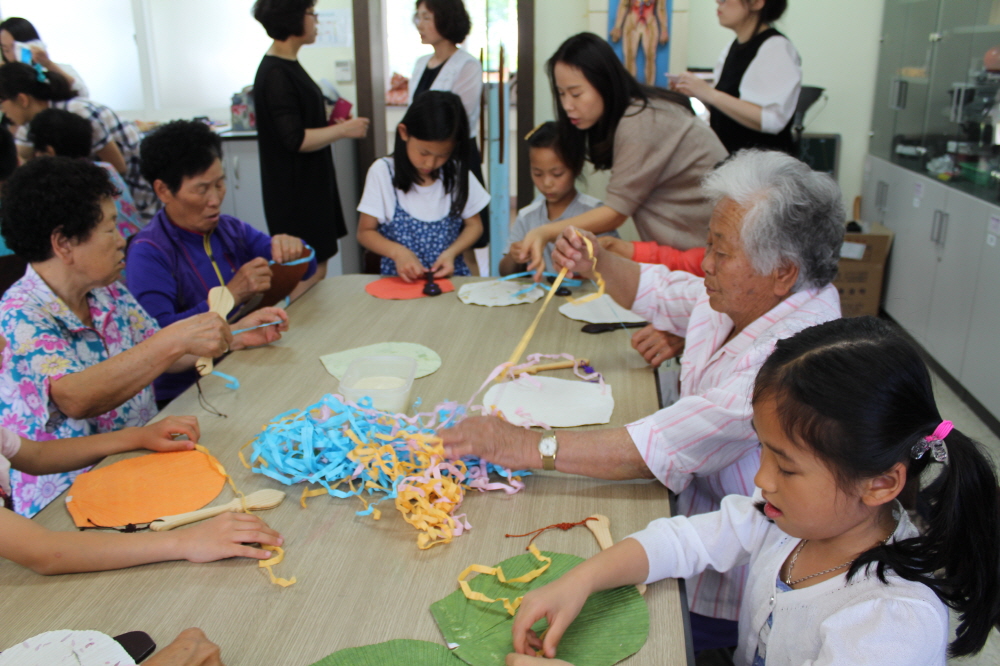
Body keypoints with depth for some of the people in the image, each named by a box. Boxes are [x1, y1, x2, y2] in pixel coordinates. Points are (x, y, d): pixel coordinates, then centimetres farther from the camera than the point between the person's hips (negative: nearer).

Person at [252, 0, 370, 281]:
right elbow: (296, 140, -23)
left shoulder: (288, 66, 12)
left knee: (316, 270, 14)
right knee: (312, 275, -4)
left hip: (312, 183, 10)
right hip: (296, 192, -10)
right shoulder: (276, 75, -19)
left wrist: (331, 121, 10)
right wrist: (344, 129, -14)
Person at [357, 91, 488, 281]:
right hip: (400, 278, -1)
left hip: (451, 275, 2)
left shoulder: (458, 173, 2)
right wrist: (398, 252, -19)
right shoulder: (382, 172, -3)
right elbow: (365, 232, 1)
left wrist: (451, 252, -9)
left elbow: (474, 225, 11)